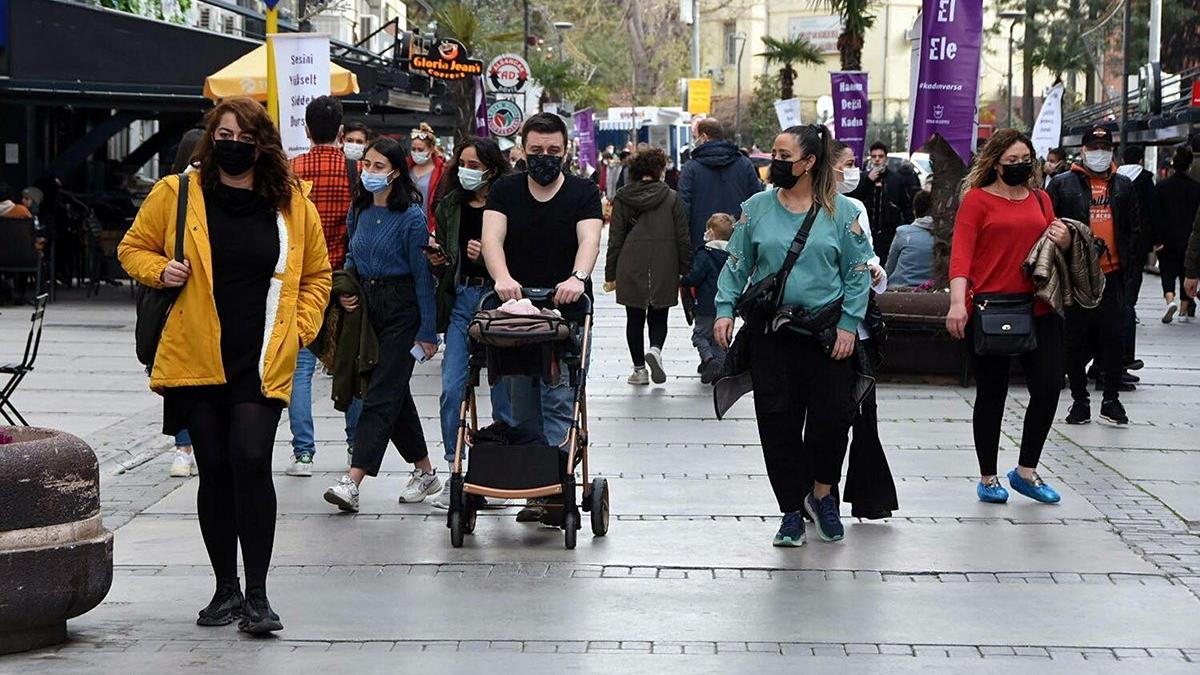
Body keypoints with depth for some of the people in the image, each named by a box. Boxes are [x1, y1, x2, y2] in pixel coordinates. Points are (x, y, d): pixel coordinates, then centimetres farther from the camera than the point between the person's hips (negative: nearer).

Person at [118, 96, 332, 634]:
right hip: (195, 359, 1)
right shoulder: (176, 194, 2)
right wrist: (160, 270, -8)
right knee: (214, 469, 6)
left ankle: (256, 595, -8)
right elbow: (133, 248, 13)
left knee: (251, 461, -14)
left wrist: (301, 327, 5)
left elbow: (316, 275, 18)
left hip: (262, 362, -1)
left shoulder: (293, 204, 6)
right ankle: (225, 589, 20)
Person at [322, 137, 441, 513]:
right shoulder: (359, 209, 8)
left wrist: (428, 331, -12)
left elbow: (422, 274, -11)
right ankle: (425, 472, 25)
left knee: (381, 394, -10)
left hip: (401, 310, -7)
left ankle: (352, 482, -18)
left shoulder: (410, 215, -12)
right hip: (366, 305, 7)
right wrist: (345, 290, 1)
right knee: (396, 392, 13)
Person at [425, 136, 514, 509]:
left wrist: (487, 255, -22)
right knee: (452, 387, -2)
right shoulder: (450, 206, 10)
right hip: (461, 299, 5)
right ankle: (454, 472, 5)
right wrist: (438, 261, -1)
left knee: (502, 387, 4)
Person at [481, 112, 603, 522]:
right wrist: (502, 278, -29)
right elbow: (491, 237, -8)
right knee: (522, 407, 2)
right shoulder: (505, 191, 8)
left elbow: (590, 239, -13)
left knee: (560, 402, -11)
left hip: (567, 309, -2)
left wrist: (578, 278, -35)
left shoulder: (583, 193, 3)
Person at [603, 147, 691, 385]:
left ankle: (639, 369, 9)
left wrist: (611, 275, 7)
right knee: (659, 318, 10)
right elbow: (683, 238, 1)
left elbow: (615, 239, 2)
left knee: (635, 319, 10)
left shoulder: (622, 198, 1)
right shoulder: (672, 198, 0)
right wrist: (685, 272, 8)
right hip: (663, 271, 0)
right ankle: (655, 349, -18)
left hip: (631, 270, 0)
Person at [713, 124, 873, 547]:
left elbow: (858, 273, 2)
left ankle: (822, 495, 23)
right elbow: (737, 265, 9)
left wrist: (848, 325, -5)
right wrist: (725, 310, -3)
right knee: (778, 421, 1)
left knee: (832, 417, -3)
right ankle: (792, 512, 13)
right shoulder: (757, 208, 5)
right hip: (771, 333, 1)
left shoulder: (841, 212, 0)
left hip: (827, 333, -1)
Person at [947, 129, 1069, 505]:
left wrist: (1064, 242, 0)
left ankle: (1025, 471, 16)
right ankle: (988, 478, 18)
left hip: (1039, 310, 5)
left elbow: (1054, 253, 24)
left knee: (1049, 388, -2)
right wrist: (958, 302, -24)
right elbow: (961, 254, -11)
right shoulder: (978, 199, -2)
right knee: (992, 394, 5)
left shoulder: (1040, 199, 14)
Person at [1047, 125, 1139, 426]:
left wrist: (1132, 264, 9)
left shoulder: (1123, 186, 13)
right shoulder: (1062, 184, 2)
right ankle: (1080, 401, 14)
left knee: (1114, 337, -1)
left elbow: (1133, 229, 17)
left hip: (1112, 275, 2)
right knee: (1076, 341, 4)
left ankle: (1111, 400, 9)